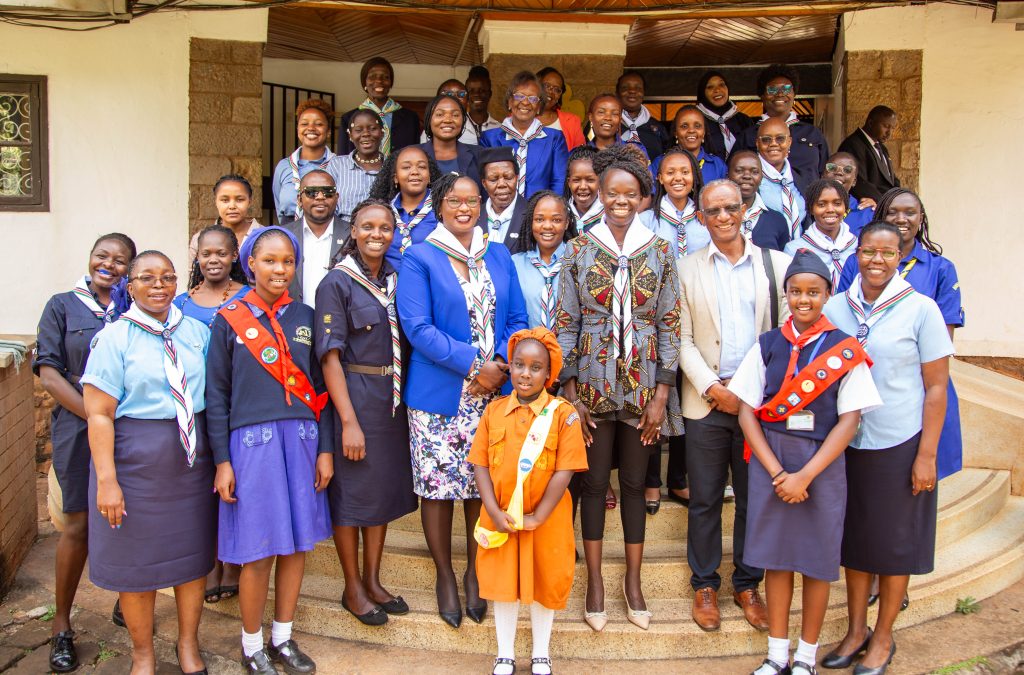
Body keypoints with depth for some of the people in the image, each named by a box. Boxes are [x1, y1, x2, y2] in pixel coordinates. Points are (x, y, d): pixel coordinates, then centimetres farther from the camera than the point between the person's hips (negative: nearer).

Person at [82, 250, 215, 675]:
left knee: (193, 552, 12)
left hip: (193, 457, 4)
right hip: (136, 459, -3)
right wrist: (107, 480, -15)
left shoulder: (197, 332, 6)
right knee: (137, 559, 8)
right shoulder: (114, 337, -6)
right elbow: (99, 414, -10)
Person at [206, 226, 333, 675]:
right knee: (257, 551, 2)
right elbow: (216, 397, 0)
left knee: (296, 543, 9)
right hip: (252, 442, -3)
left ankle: (283, 638, 27)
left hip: (301, 441, 3)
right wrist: (222, 461, -4)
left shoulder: (304, 318, 9)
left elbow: (318, 387, 10)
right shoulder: (229, 321, 1)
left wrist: (324, 449, 5)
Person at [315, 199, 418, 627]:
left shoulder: (395, 279, 8)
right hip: (353, 396, -6)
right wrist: (349, 420, -18)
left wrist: (402, 397, 5)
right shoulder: (337, 283, -9)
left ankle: (373, 581, 27)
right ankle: (353, 588, 20)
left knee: (385, 488, 13)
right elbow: (330, 357, -14)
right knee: (351, 491, 4)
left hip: (392, 398, 6)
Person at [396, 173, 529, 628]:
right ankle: (444, 576, 23)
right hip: (438, 394, -3)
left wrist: (501, 365, -9)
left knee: (482, 485, 9)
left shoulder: (499, 256, 12)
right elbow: (417, 327, -11)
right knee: (437, 486, 4)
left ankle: (475, 572, 27)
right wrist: (473, 365, -16)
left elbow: (517, 319, 9)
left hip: (493, 391, 3)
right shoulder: (420, 258, -2)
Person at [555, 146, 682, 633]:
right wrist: (570, 393, -6)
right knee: (594, 482, 7)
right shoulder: (579, 250, 0)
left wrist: (662, 393, -4)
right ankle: (595, 582, 22)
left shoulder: (659, 252, 2)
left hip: (643, 386, 1)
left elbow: (669, 324, 2)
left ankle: (633, 581, 26)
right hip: (593, 383, -1)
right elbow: (566, 323, -1)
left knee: (634, 482, 11)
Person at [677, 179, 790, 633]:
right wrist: (714, 389, -11)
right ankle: (704, 586, 24)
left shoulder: (777, 264, 5)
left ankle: (747, 585, 27)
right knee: (705, 501, 8)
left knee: (755, 498, 10)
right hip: (706, 403, 0)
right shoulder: (686, 269, 4)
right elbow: (683, 341, -1)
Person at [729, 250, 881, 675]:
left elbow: (849, 421, -7)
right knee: (776, 556, 9)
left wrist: (805, 475, -14)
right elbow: (747, 413, 0)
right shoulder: (766, 346, 2)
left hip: (822, 464, -1)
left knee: (818, 560, 8)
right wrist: (776, 472, -10)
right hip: (770, 461, 2)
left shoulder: (846, 351, -3)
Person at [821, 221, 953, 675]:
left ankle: (882, 639, 26)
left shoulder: (921, 309, -8)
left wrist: (927, 454, -10)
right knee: (854, 539, 14)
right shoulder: (836, 307, 2)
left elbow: (935, 387, -6)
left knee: (895, 543, 9)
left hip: (900, 445, -3)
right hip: (847, 443, 3)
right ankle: (855, 630, 30)